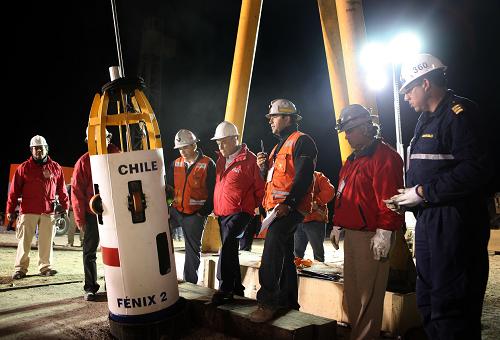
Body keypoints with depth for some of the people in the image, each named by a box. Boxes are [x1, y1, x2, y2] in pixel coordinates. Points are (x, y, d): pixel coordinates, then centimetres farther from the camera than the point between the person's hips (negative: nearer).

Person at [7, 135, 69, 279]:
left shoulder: (55, 168, 7)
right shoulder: (24, 168, 3)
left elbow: (62, 189, 10)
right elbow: (14, 191, 2)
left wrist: (64, 205, 7)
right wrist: (10, 210, 0)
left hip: (48, 212, 1)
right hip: (28, 212, -1)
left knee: (46, 241, 7)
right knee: (24, 241, 3)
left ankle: (45, 266, 17)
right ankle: (20, 268, 13)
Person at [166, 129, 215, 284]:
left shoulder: (208, 164, -7)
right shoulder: (176, 164, 8)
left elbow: (213, 191, -8)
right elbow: (170, 187, 13)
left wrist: (204, 212, -10)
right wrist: (167, 190, -9)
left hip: (195, 215, -4)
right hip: (176, 210, 4)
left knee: (193, 249, 6)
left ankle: (190, 283, 20)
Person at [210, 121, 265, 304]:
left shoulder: (249, 159, -11)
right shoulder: (221, 160, 13)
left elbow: (260, 188, -7)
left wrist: (255, 207, -3)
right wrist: (215, 207, 17)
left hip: (239, 212, -8)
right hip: (222, 213, 8)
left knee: (227, 245, -23)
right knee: (230, 249, 15)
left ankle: (225, 288, -17)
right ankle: (236, 286, 28)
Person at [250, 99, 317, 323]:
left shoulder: (301, 141, -7)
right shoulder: (279, 146, 24)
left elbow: (303, 177, -19)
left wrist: (288, 203, -27)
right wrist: (264, 167, 6)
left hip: (290, 208, -10)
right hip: (278, 209, 10)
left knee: (272, 251, -21)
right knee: (283, 254, 13)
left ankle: (268, 302, -18)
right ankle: (288, 301, 22)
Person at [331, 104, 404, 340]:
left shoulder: (385, 156, -10)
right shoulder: (352, 160, 19)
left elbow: (389, 198, -18)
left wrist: (384, 233, -22)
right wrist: (337, 225, 21)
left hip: (371, 236, -9)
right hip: (351, 233, 9)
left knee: (369, 293, -3)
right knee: (351, 289, 15)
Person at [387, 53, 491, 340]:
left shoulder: (460, 112, -10)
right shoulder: (426, 119, 18)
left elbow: (475, 170, -21)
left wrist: (423, 192, -17)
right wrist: (406, 199, 9)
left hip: (454, 221, -10)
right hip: (428, 220, 10)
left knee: (451, 306, -5)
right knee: (428, 302, 17)